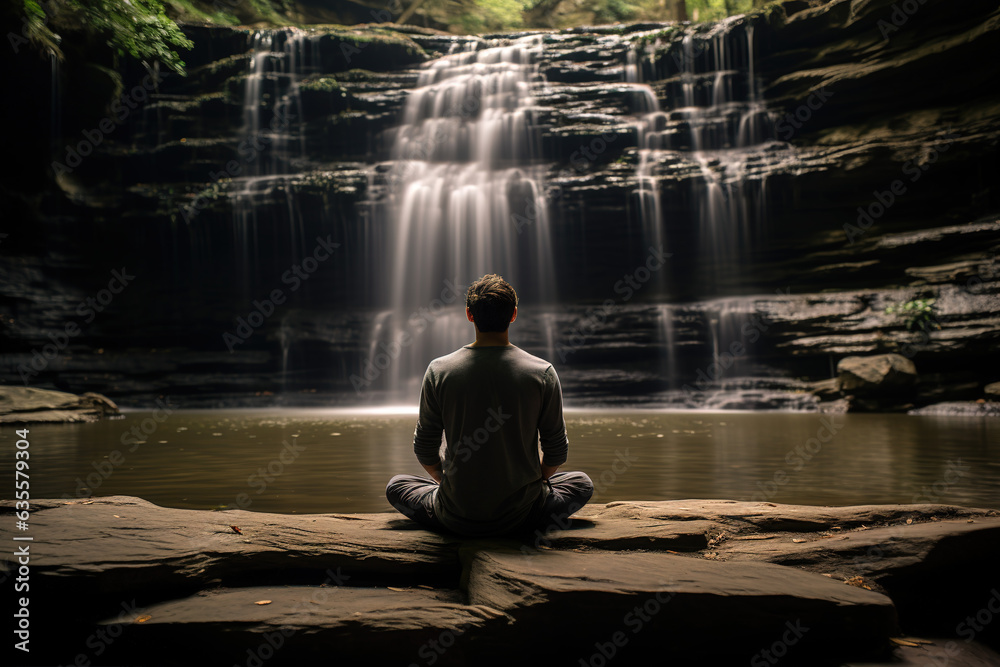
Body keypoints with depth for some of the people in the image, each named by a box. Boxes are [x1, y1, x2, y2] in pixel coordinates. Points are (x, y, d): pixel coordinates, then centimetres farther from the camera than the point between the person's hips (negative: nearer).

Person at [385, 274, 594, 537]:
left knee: (396, 485, 28)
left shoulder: (439, 370, -9)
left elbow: (424, 451, -1)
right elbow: (556, 452, -2)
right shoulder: (542, 373, -11)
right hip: (521, 515, 0)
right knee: (582, 483, 27)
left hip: (456, 519, 1)